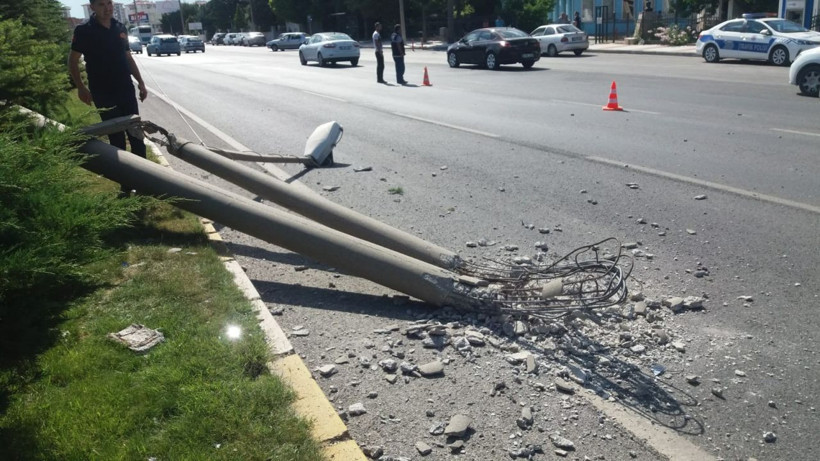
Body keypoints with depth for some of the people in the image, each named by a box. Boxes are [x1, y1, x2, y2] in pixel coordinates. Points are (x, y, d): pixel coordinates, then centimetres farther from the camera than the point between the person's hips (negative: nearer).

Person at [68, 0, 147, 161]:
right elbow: (73, 61, -3)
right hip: (103, 93, -4)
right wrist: (81, 87, -12)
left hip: (126, 89, 4)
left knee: (136, 133, 7)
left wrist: (140, 82, 11)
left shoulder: (120, 28, 7)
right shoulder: (84, 30, -7)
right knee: (116, 136, 1)